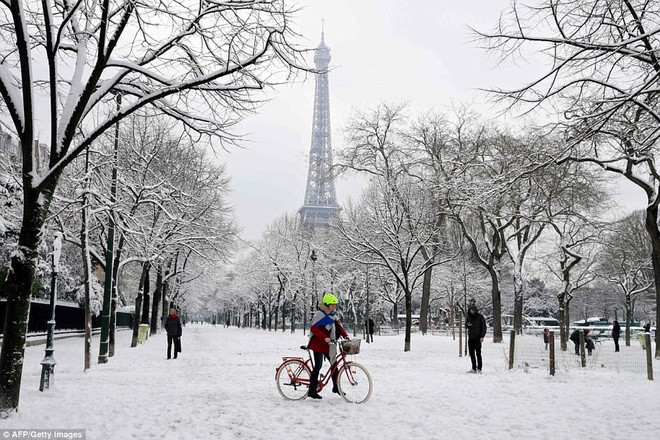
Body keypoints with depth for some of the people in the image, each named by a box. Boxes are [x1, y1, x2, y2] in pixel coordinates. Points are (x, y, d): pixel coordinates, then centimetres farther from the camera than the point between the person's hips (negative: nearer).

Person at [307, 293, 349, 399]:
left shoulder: (332, 315, 11)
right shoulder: (319, 314, -15)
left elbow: (338, 326, 10)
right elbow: (314, 329, -24)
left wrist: (346, 336, -7)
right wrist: (325, 338, -34)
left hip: (327, 345, 8)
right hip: (317, 344, -8)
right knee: (318, 366, -7)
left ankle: (336, 387, 23)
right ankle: (312, 391, 0)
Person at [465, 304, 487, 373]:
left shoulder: (480, 317, -4)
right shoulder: (468, 317, 9)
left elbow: (483, 327, -3)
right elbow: (466, 326, 17)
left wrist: (482, 336, -12)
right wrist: (468, 325, -8)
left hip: (478, 337, -5)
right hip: (471, 337, 5)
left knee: (478, 353, -5)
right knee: (471, 353, 5)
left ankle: (479, 369, -1)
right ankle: (474, 368, 12)